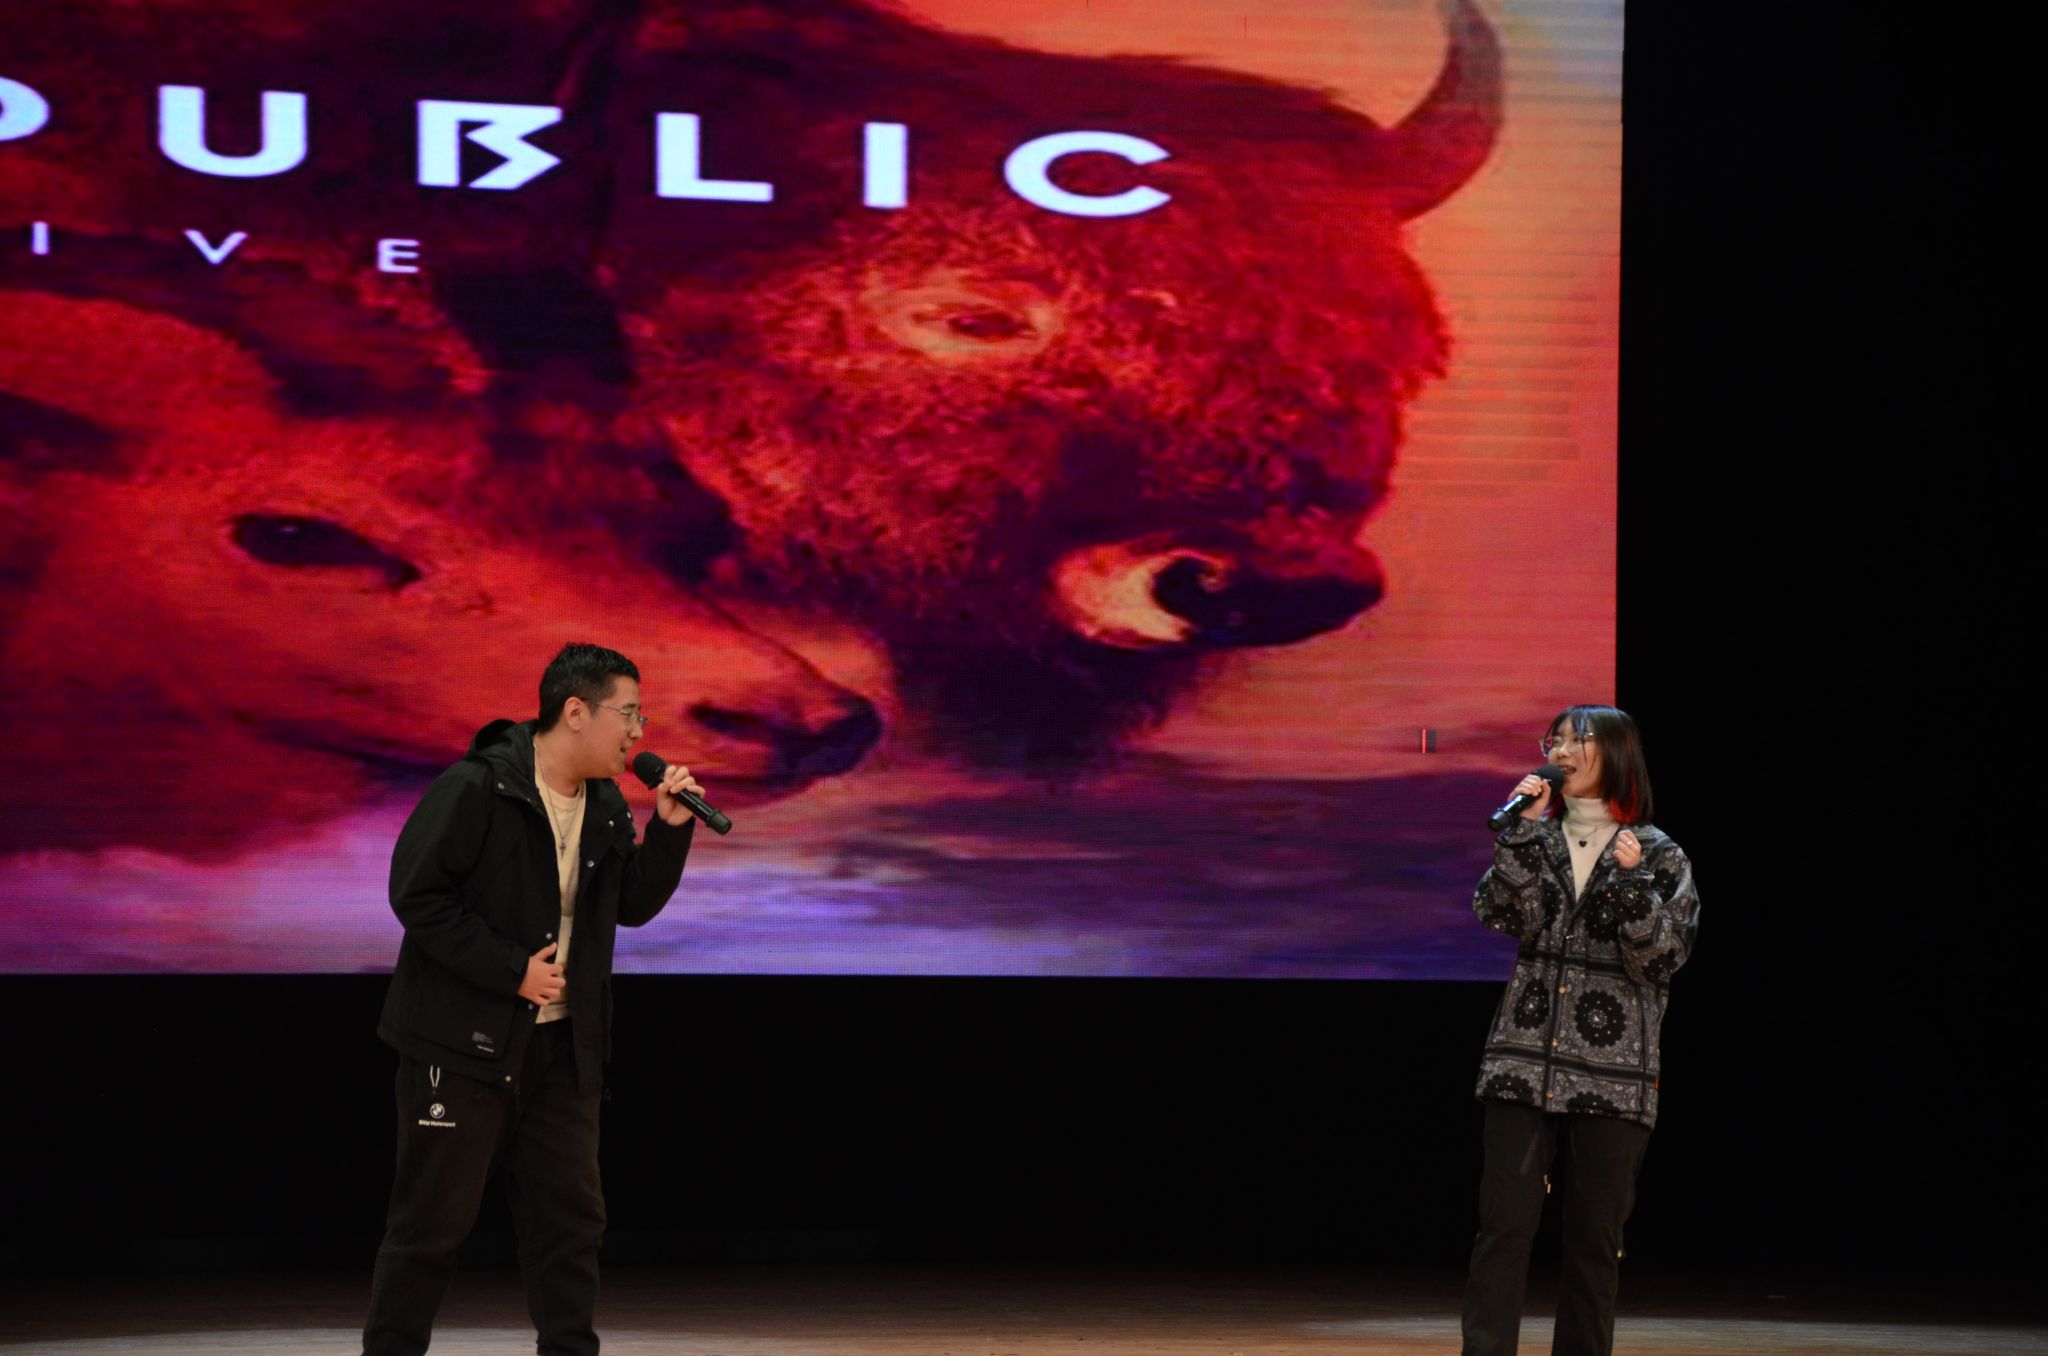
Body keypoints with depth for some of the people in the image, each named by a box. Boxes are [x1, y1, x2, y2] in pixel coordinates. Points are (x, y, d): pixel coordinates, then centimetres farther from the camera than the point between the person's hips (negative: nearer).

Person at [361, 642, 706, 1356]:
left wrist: (670, 829, -3)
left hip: (561, 1045, 7)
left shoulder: (606, 807, 8)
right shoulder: (475, 789, -16)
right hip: (464, 1042, -7)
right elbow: (417, 896, -18)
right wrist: (512, 970, -18)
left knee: (570, 1216, 8)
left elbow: (634, 905, 13)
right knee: (432, 1220, -1)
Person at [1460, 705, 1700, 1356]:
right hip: (1524, 1059, 1)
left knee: (1596, 1235, 3)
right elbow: (1500, 913, -4)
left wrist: (1631, 882, -18)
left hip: (1613, 1074, -1)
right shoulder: (1536, 838, 11)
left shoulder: (1657, 855, 3)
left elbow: (1664, 955, -5)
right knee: (1503, 1223, -6)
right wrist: (1523, 828, -10)